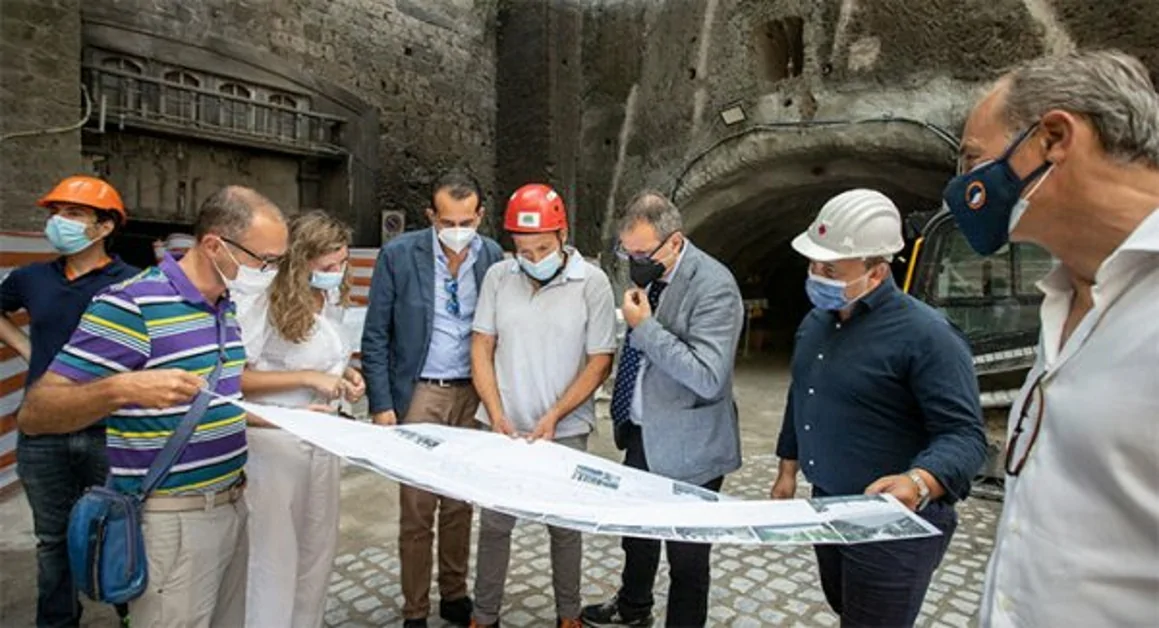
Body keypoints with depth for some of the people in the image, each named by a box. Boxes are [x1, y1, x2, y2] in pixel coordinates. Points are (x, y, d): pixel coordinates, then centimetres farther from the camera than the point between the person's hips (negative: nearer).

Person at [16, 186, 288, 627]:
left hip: (232, 506, 7)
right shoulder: (132, 305, -17)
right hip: (174, 522, -7)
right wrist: (120, 389, -34)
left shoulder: (226, 307, 7)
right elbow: (34, 414, -16)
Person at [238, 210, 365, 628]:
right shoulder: (265, 303, -19)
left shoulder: (334, 300, 2)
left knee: (320, 544, 18)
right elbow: (236, 378, -19)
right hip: (275, 438, -7)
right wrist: (309, 378, -22)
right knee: (276, 551, 8)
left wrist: (345, 373, -2)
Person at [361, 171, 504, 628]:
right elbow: (375, 336, -3)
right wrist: (381, 404, -7)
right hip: (419, 394, -2)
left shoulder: (494, 258, 1)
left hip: (474, 394, 2)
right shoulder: (399, 255, -6)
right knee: (416, 510, 4)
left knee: (461, 504, 13)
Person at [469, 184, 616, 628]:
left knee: (564, 525, 12)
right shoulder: (498, 277, -2)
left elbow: (600, 361, -8)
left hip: (565, 431, -2)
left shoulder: (592, 282, -9)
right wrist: (496, 414, -8)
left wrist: (553, 416, -14)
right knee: (494, 523, 11)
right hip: (504, 426, 2)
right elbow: (482, 347, 2)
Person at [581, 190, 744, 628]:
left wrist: (645, 326, -28)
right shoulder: (648, 274, 1)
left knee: (687, 556, 12)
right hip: (642, 435, 8)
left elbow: (708, 377, -30)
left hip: (686, 447, -8)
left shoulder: (713, 286, -22)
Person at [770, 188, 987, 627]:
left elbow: (964, 435, -23)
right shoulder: (815, 322, 5)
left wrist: (917, 483, -41)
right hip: (827, 507, 8)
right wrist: (788, 471, 16)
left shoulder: (925, 335, -21)